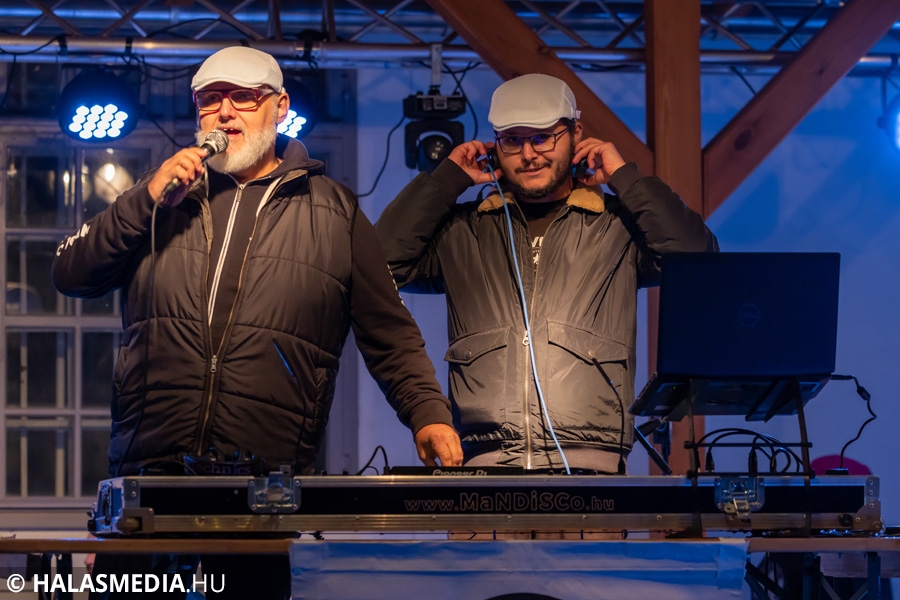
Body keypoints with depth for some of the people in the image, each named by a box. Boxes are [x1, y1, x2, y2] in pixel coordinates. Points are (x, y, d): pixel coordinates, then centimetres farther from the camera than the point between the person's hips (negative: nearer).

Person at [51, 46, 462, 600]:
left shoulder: (333, 210, 14)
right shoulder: (169, 194, 20)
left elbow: (389, 332, 11)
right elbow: (71, 276, 10)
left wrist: (428, 412, -5)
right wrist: (148, 198, -1)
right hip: (146, 472, 2)